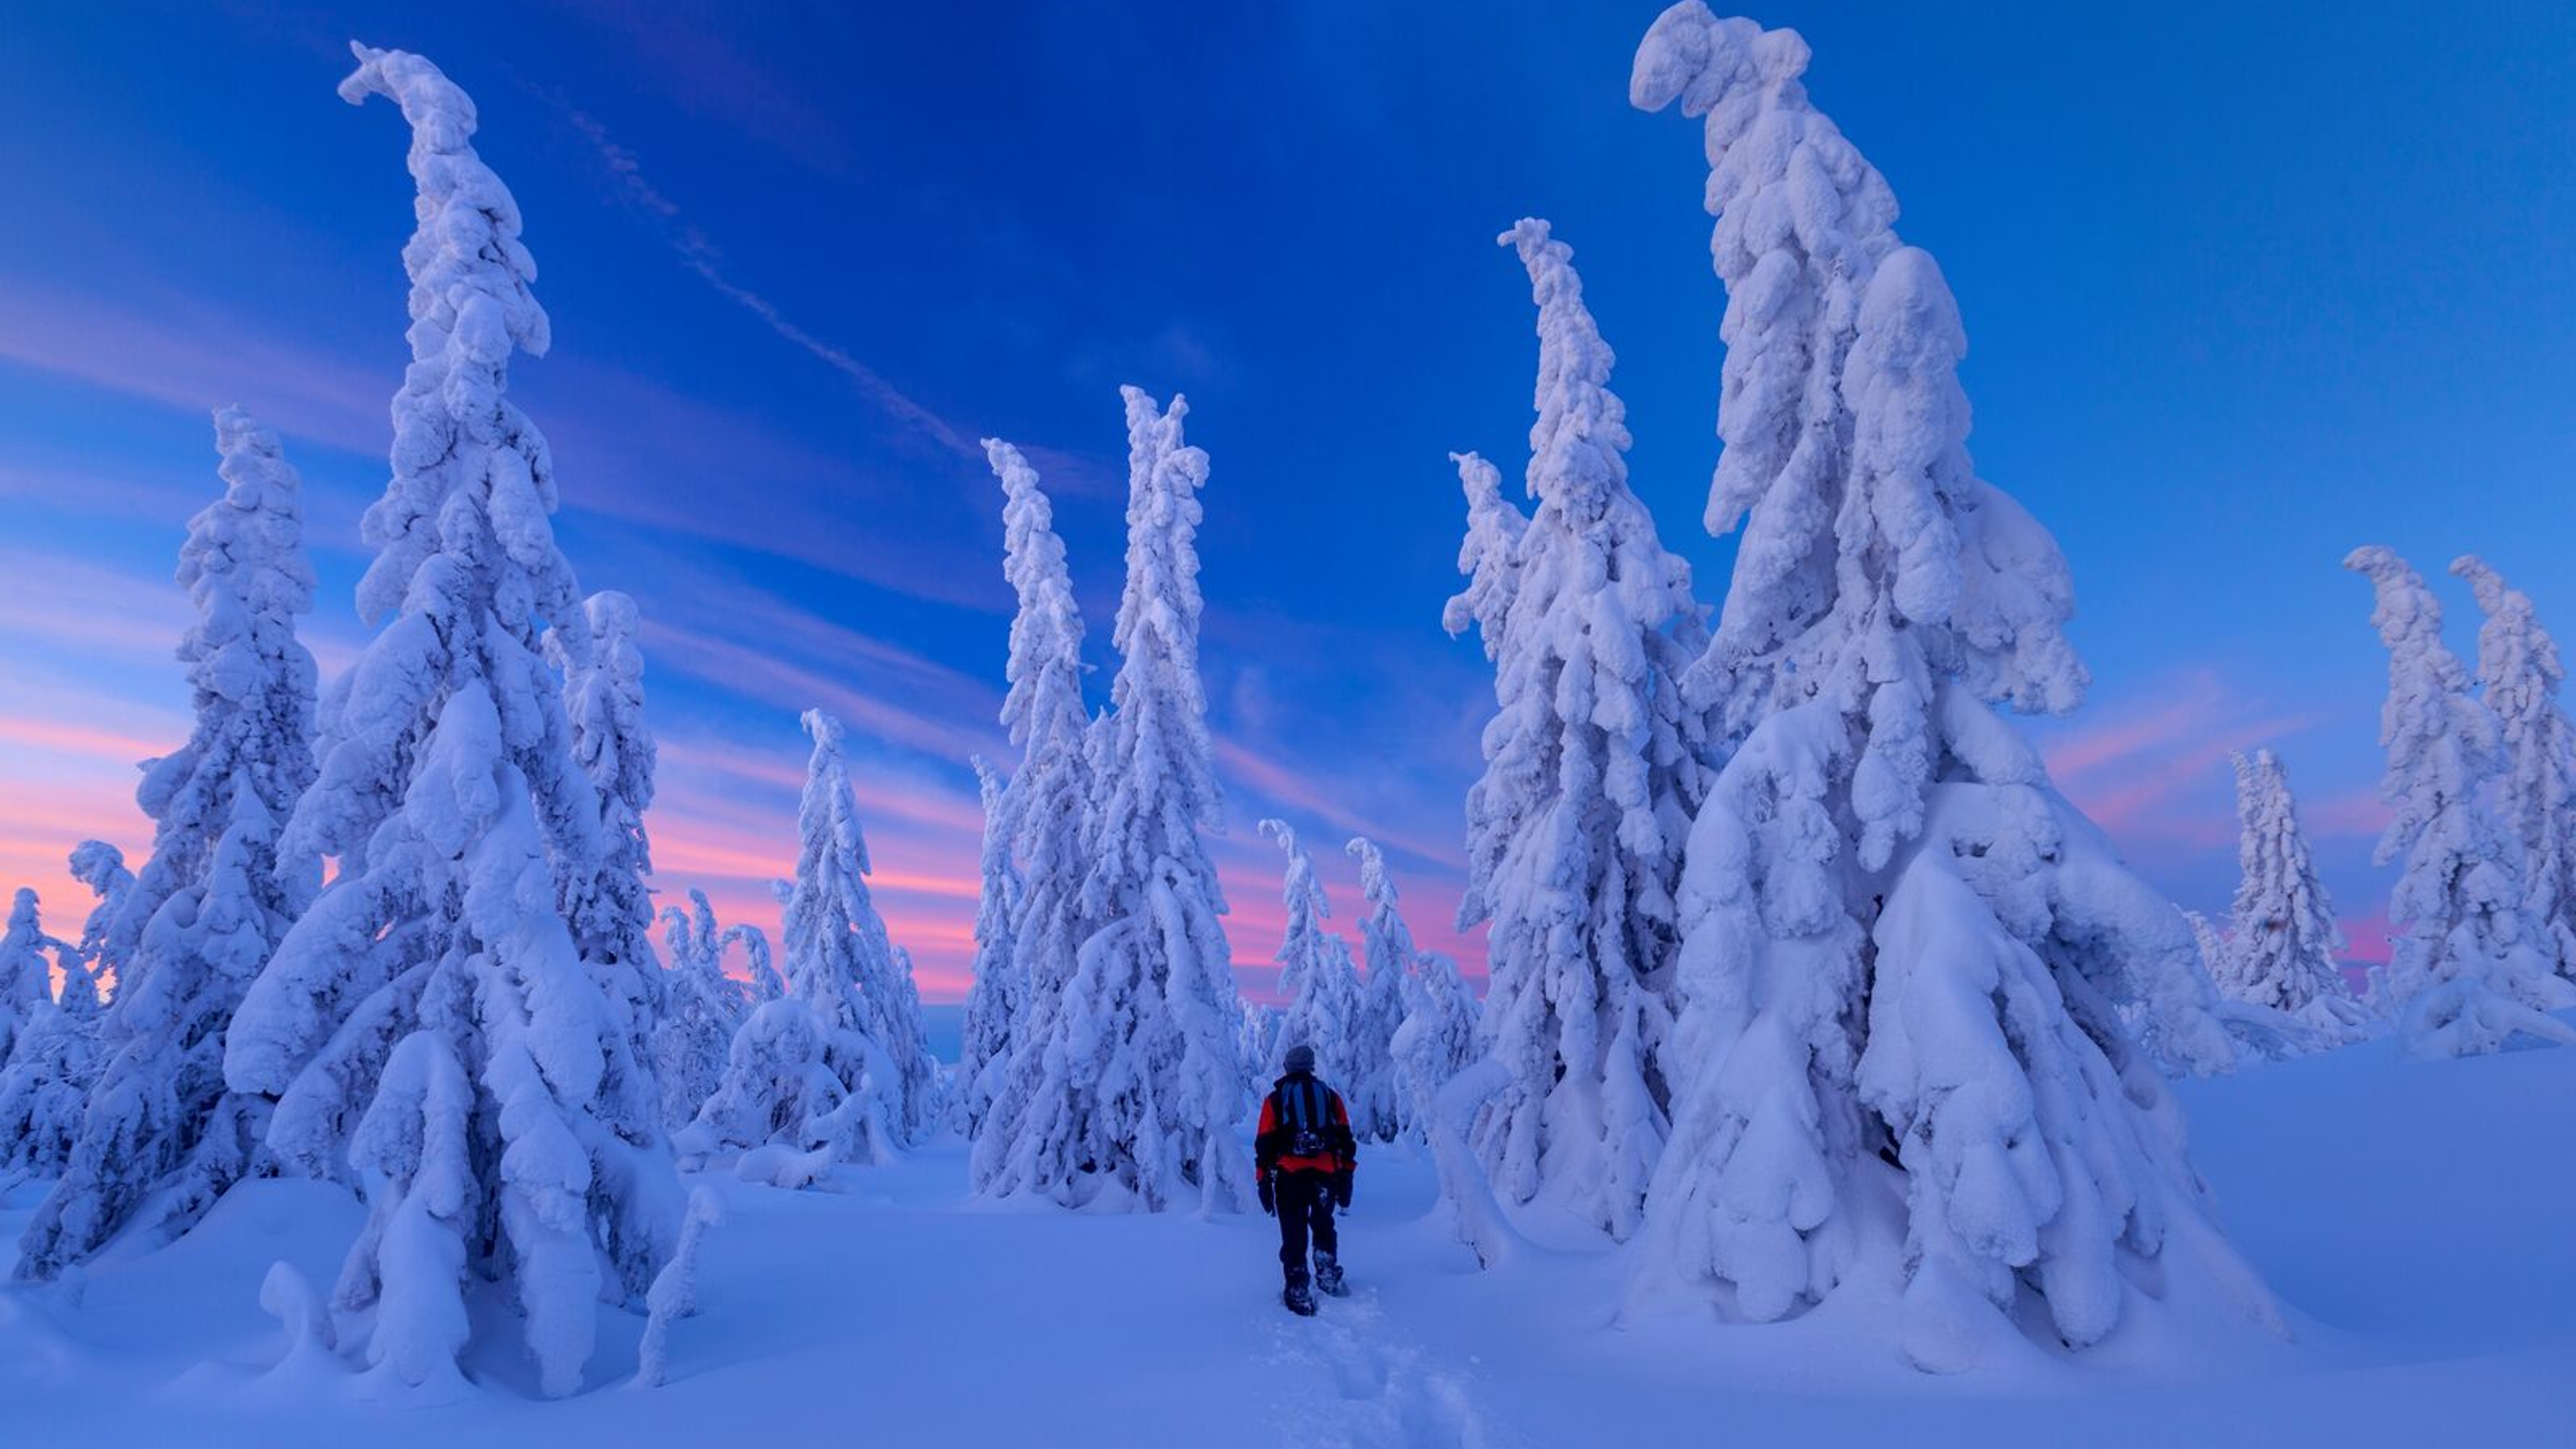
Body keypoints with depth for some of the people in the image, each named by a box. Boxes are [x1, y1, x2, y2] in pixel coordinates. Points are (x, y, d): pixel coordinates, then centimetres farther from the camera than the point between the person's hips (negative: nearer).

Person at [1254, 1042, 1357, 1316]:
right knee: (1323, 1225, 23)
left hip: (1289, 1176, -2)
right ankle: (1327, 1273, 12)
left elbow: (1264, 1144, 3)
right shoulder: (1330, 1096, 11)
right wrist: (1345, 1179, 13)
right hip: (1327, 1175, 2)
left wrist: (1264, 1182, 8)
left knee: (1294, 1235, 6)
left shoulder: (1275, 1099, 6)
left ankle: (1298, 1292, 3)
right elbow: (1346, 1141, 10)